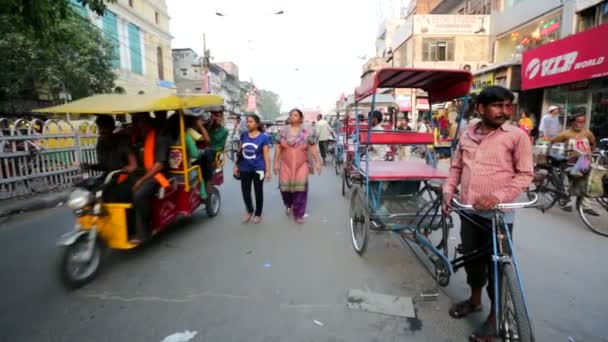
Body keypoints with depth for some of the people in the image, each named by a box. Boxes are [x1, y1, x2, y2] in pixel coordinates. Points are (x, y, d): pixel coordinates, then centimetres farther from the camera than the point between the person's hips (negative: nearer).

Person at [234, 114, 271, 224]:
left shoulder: (263, 137, -7)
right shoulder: (243, 136, 5)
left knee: (258, 191, 9)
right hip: (245, 169, 4)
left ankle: (258, 214, 27)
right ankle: (249, 211, 34)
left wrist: (268, 170, -10)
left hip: (258, 169, -3)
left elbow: (266, 155, -7)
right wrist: (236, 165, 11)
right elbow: (240, 152, 12)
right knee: (245, 191, 9)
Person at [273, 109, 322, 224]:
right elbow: (278, 148, 5)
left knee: (301, 187, -4)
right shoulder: (283, 131, 3)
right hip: (286, 164, 1)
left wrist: (317, 162, -7)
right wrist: (276, 163, 2)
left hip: (301, 165, -1)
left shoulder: (307, 132, -1)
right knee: (285, 185, -1)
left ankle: (299, 214, 13)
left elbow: (313, 148, -1)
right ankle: (288, 204, 34)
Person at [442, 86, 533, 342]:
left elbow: (525, 174, -8)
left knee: (496, 265, 7)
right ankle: (475, 299, 41)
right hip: (468, 210, 4)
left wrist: (498, 196, -21)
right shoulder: (467, 135, 6)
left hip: (498, 213, -4)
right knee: (471, 257, 18)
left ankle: (495, 316, 28)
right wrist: (448, 190, -2)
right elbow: (456, 167, 12)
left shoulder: (517, 135, -7)